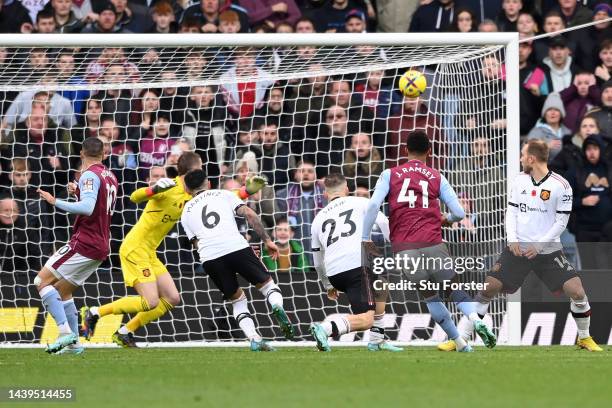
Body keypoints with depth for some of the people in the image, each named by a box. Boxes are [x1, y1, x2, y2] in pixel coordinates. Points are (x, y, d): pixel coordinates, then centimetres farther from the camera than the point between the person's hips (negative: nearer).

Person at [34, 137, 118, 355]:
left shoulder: (90, 175, -13)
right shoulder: (110, 177, 14)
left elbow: (87, 208, -27)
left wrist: (55, 202, -22)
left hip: (84, 243, -9)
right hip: (101, 245, 9)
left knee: (42, 281, -8)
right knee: (62, 290, 17)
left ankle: (65, 331, -21)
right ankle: (73, 343, 13)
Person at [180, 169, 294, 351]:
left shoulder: (187, 211, 25)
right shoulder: (224, 194, 21)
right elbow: (250, 214, 7)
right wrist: (267, 240, 9)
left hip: (209, 257, 2)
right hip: (236, 247, -2)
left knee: (237, 299, 20)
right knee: (266, 283, 16)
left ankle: (255, 339, 0)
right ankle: (277, 307, -18)